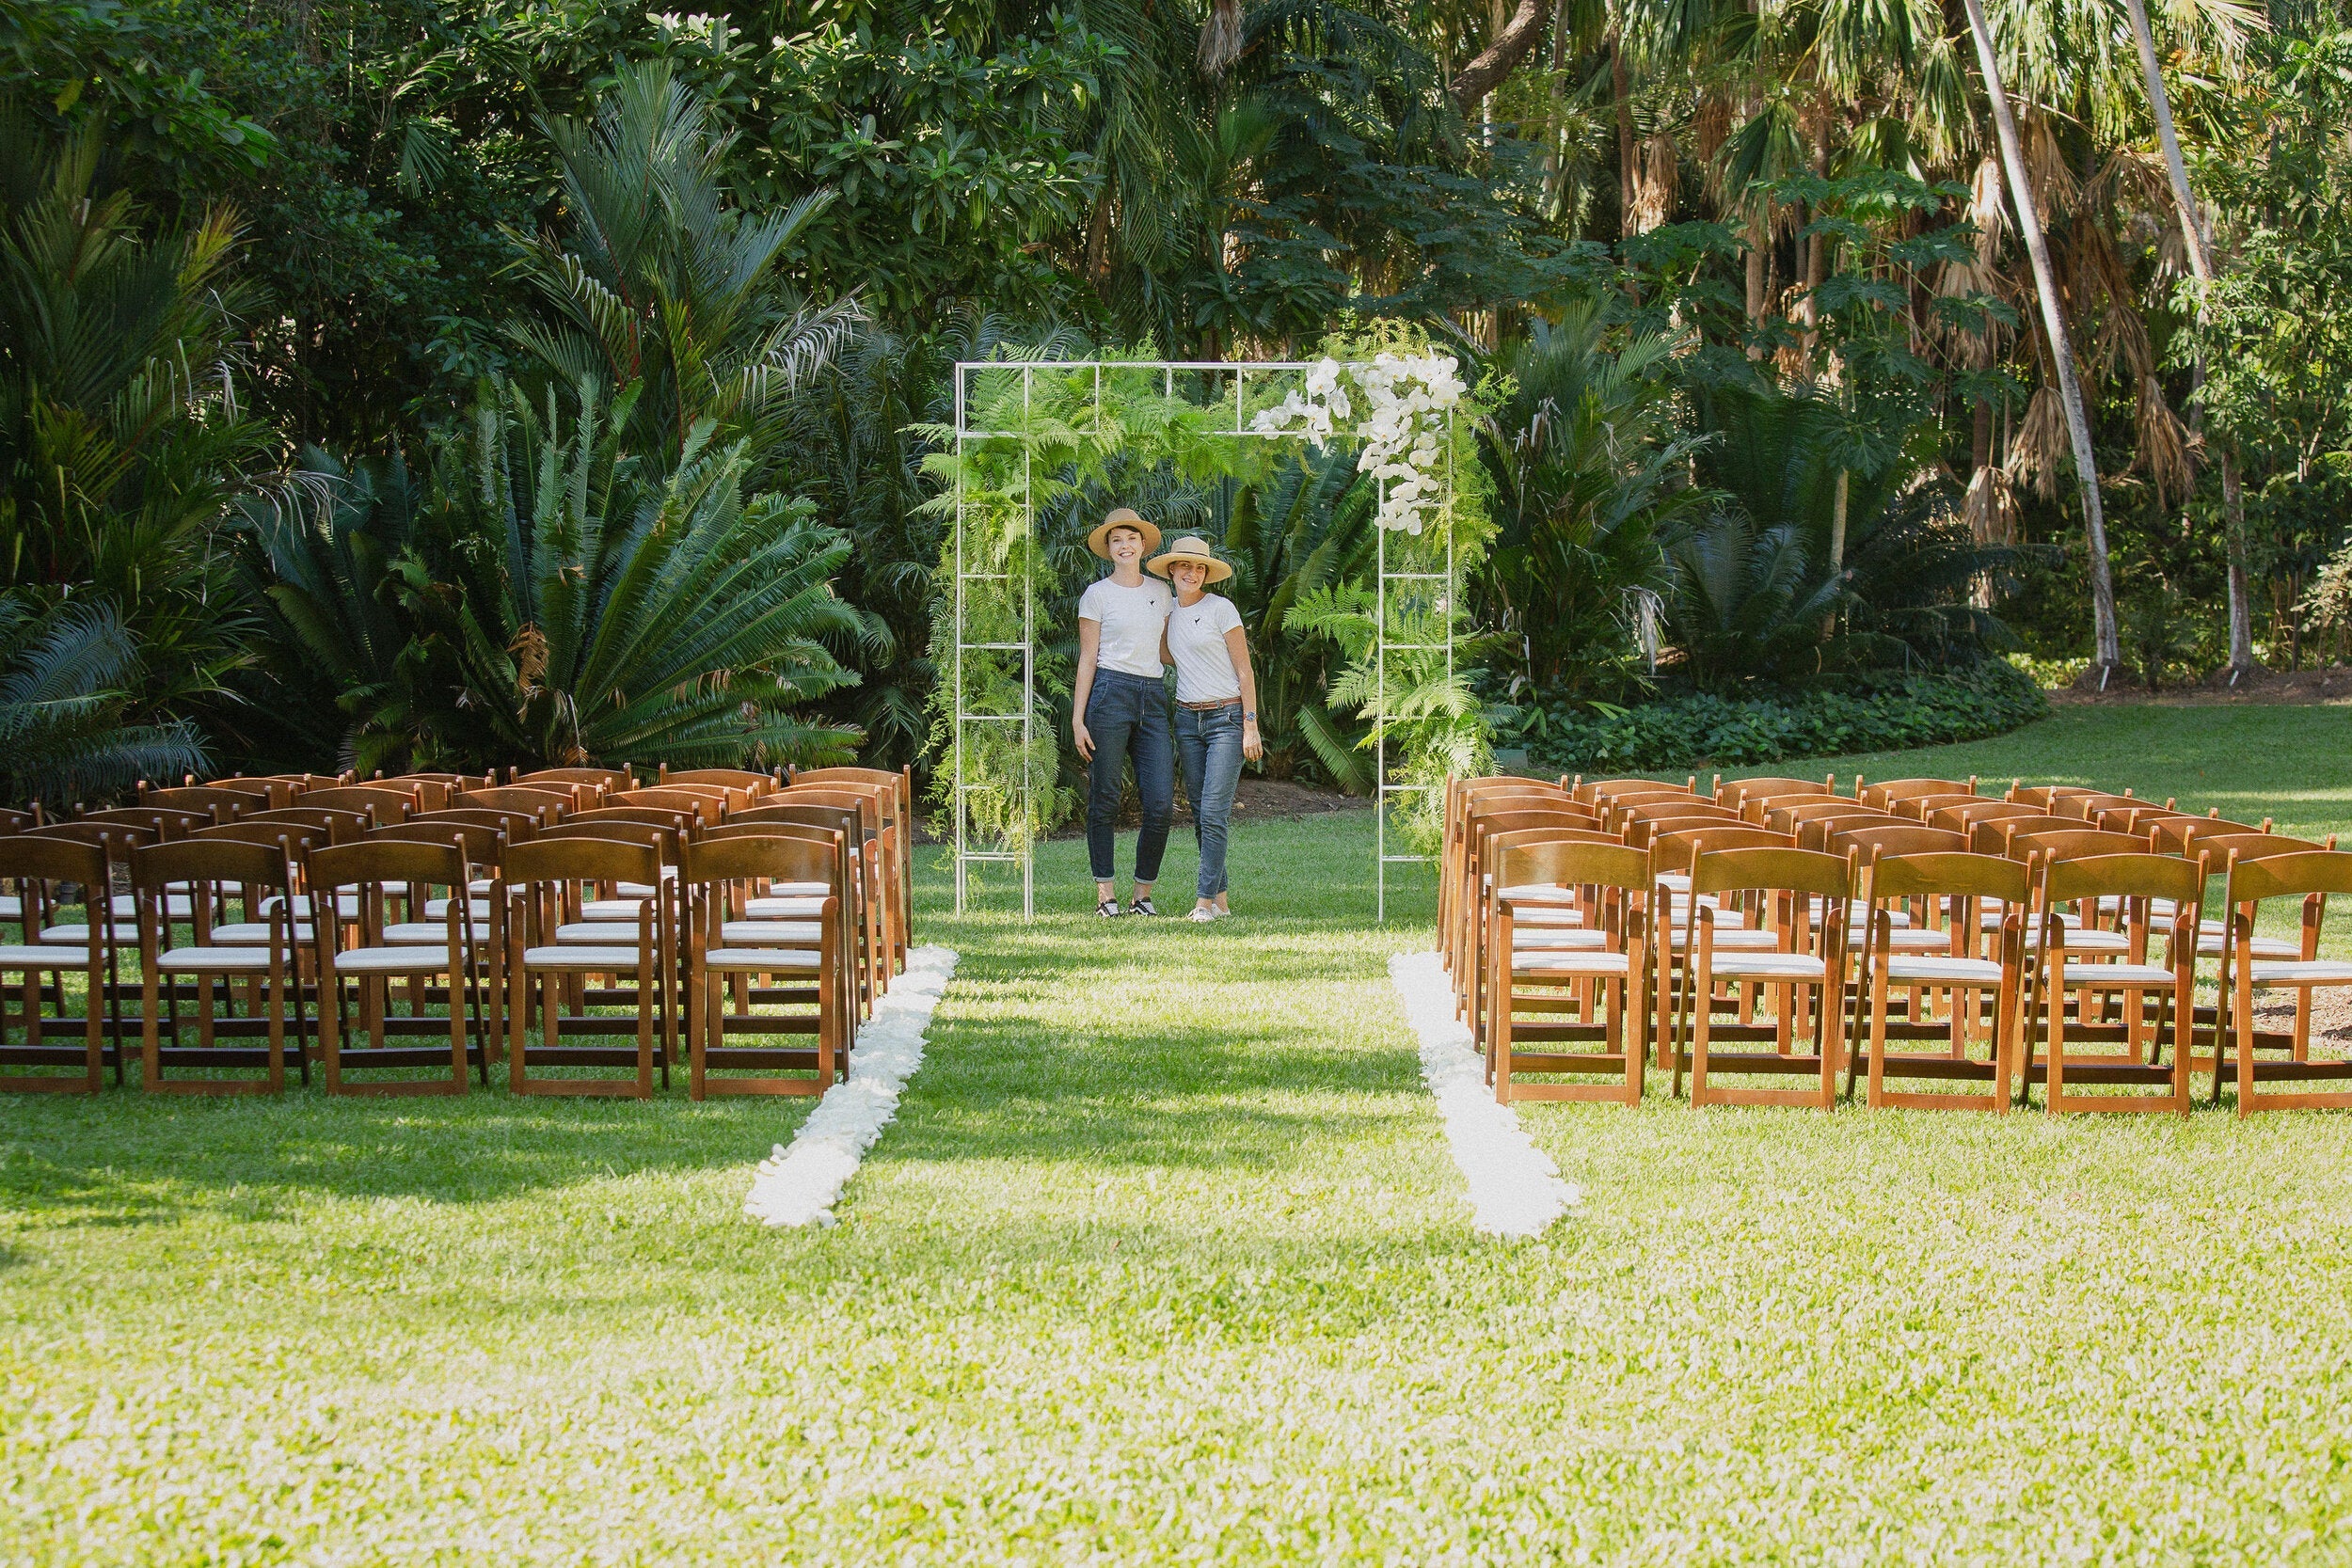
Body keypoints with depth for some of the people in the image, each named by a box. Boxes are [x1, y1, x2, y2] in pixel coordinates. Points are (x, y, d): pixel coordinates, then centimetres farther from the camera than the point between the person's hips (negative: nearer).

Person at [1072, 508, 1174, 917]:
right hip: (1110, 694, -4)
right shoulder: (1097, 595, 3)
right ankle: (1105, 891, 6)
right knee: (1105, 799, -2)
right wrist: (1077, 718, -4)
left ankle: (1143, 892, 6)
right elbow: (1087, 660, 1)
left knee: (1161, 803, -5)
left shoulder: (1160, 592, 16)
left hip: (1153, 699, 4)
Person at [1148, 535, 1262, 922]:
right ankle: (1221, 898, 9)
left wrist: (1251, 726, -11)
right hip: (1188, 719, 6)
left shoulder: (1220, 608, -6)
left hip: (1226, 718, -6)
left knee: (1214, 813, -13)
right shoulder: (1170, 613, 11)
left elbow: (1244, 670, -6)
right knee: (1200, 814, 4)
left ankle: (1205, 899, -13)